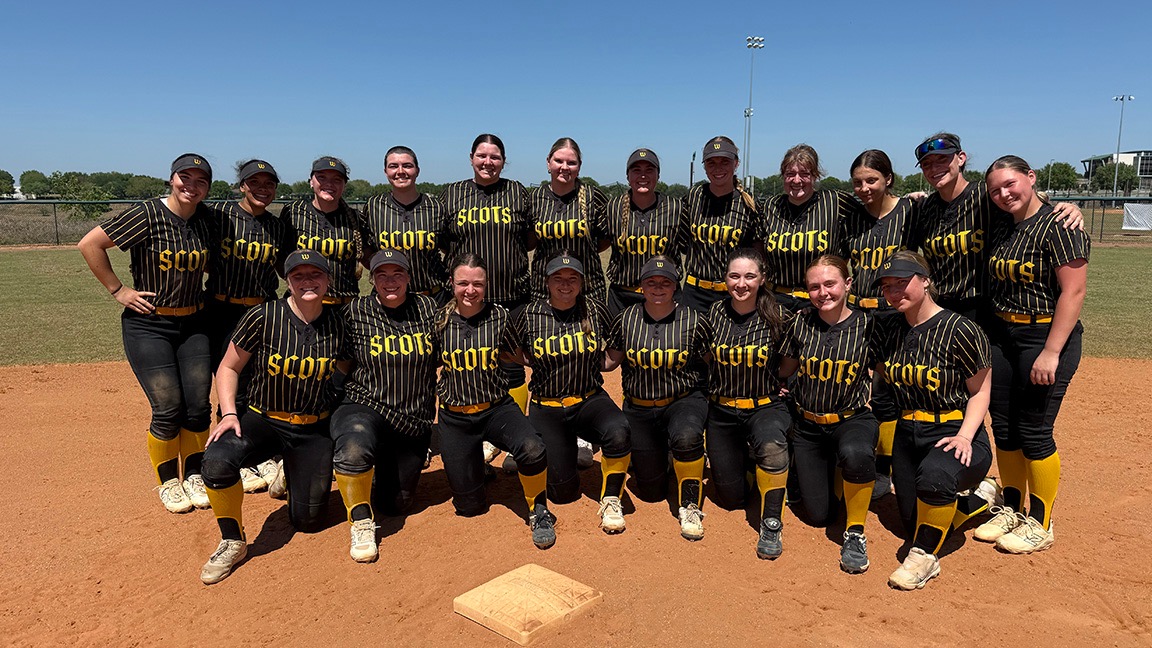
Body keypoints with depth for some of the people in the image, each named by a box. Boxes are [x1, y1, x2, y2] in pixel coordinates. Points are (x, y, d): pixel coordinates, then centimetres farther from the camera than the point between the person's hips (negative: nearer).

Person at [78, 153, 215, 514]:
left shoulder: (205, 217, 1)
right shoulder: (148, 216, -14)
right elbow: (89, 244, -11)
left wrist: (200, 290, 8)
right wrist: (118, 290, -10)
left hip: (193, 322, 4)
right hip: (148, 324, -4)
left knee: (198, 405, 2)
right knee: (168, 408, -6)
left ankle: (195, 476, 21)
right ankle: (168, 481, 15)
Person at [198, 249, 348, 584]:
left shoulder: (337, 324, -5)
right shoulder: (263, 317, -12)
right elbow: (229, 368, -2)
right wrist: (229, 413, -17)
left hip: (314, 428, 2)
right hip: (262, 419, -2)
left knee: (308, 520, 2)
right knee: (217, 460, -34)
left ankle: (292, 472, 37)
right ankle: (233, 542, -8)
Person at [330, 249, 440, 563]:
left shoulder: (428, 308, 2)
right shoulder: (356, 312, -4)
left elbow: (442, 360, 11)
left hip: (415, 422, 3)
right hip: (366, 409, -3)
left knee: (395, 504, 10)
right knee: (354, 445, -39)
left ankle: (387, 472, 45)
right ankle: (361, 523, -15)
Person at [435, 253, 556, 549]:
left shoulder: (500, 317, -4)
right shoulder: (440, 321, -3)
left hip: (497, 408, -1)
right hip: (455, 416, 1)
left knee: (533, 449, -34)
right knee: (469, 505, 6)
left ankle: (539, 511, -5)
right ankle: (477, 454, 38)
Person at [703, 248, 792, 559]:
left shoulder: (776, 316, -8)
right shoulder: (714, 314, -4)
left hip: (766, 406, -2)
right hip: (722, 409, 2)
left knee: (772, 447, -38)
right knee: (730, 497, 7)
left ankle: (771, 523, -16)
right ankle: (741, 455, 41)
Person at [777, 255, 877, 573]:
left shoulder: (867, 326, -10)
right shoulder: (801, 323, -5)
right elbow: (784, 370, 8)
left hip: (853, 418, -2)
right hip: (808, 424, 3)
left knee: (855, 454, -40)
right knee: (818, 513, 3)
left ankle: (855, 533, -15)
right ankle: (828, 471, 38)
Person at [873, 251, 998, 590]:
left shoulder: (959, 329, -14)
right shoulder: (890, 334, 4)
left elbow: (980, 391, -8)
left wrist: (964, 436, -22)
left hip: (955, 433, -6)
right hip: (907, 436, 7)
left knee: (933, 475, -39)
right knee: (915, 523, 10)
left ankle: (924, 556, -15)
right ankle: (977, 499, 38)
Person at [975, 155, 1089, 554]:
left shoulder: (1058, 225, -14)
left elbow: (1074, 292, -19)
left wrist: (1051, 352, -23)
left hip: (1047, 337, -7)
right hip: (1002, 335, 8)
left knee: (1033, 432, -1)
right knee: (1003, 427, 13)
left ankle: (1041, 525, 15)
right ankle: (1011, 510, 29)